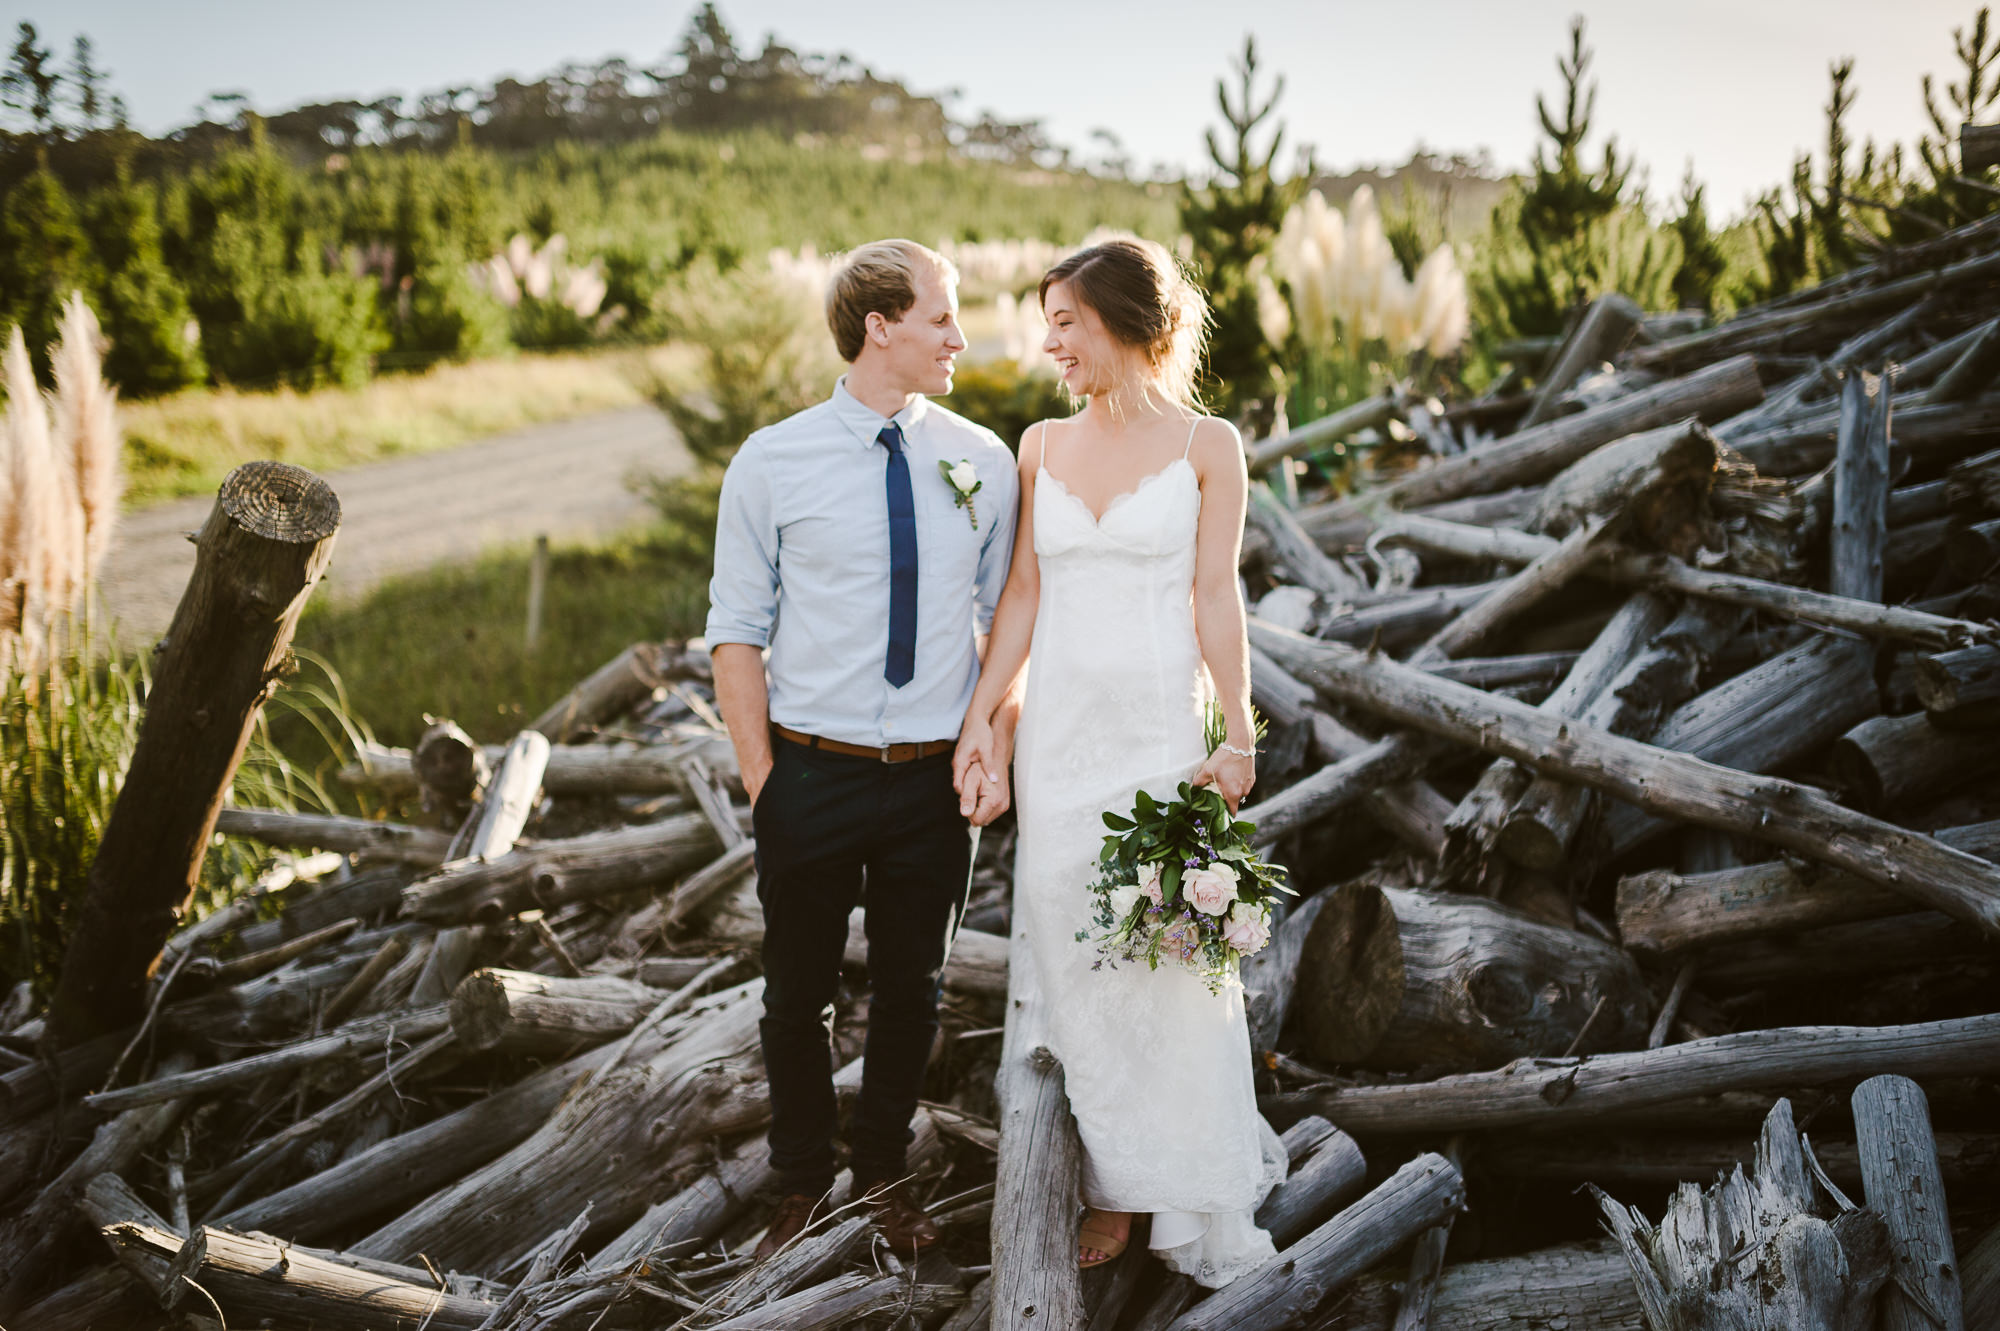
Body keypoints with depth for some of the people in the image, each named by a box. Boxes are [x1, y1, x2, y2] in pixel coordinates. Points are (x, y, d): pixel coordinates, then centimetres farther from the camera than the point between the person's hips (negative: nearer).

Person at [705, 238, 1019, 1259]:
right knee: (799, 996, 12)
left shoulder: (984, 464, 1)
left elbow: (1007, 624, 6)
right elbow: (737, 632, -3)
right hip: (812, 776, -2)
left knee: (911, 994, 16)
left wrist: (998, 754, -4)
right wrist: (761, 781, -8)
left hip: (938, 780, 2)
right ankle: (802, 1188, 33)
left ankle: (883, 1176, 37)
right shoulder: (770, 466, -6)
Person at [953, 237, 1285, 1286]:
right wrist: (982, 715, 2)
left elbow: (1214, 598, -4)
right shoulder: (1041, 446, 7)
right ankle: (1117, 1186, 22)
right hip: (1057, 727, 4)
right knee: (1074, 961, 7)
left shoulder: (1205, 445, -3)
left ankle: (1196, 1200, 18)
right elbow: (1022, 594, 9)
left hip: (1161, 725, -4)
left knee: (1173, 957, 1)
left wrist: (1237, 735, -7)